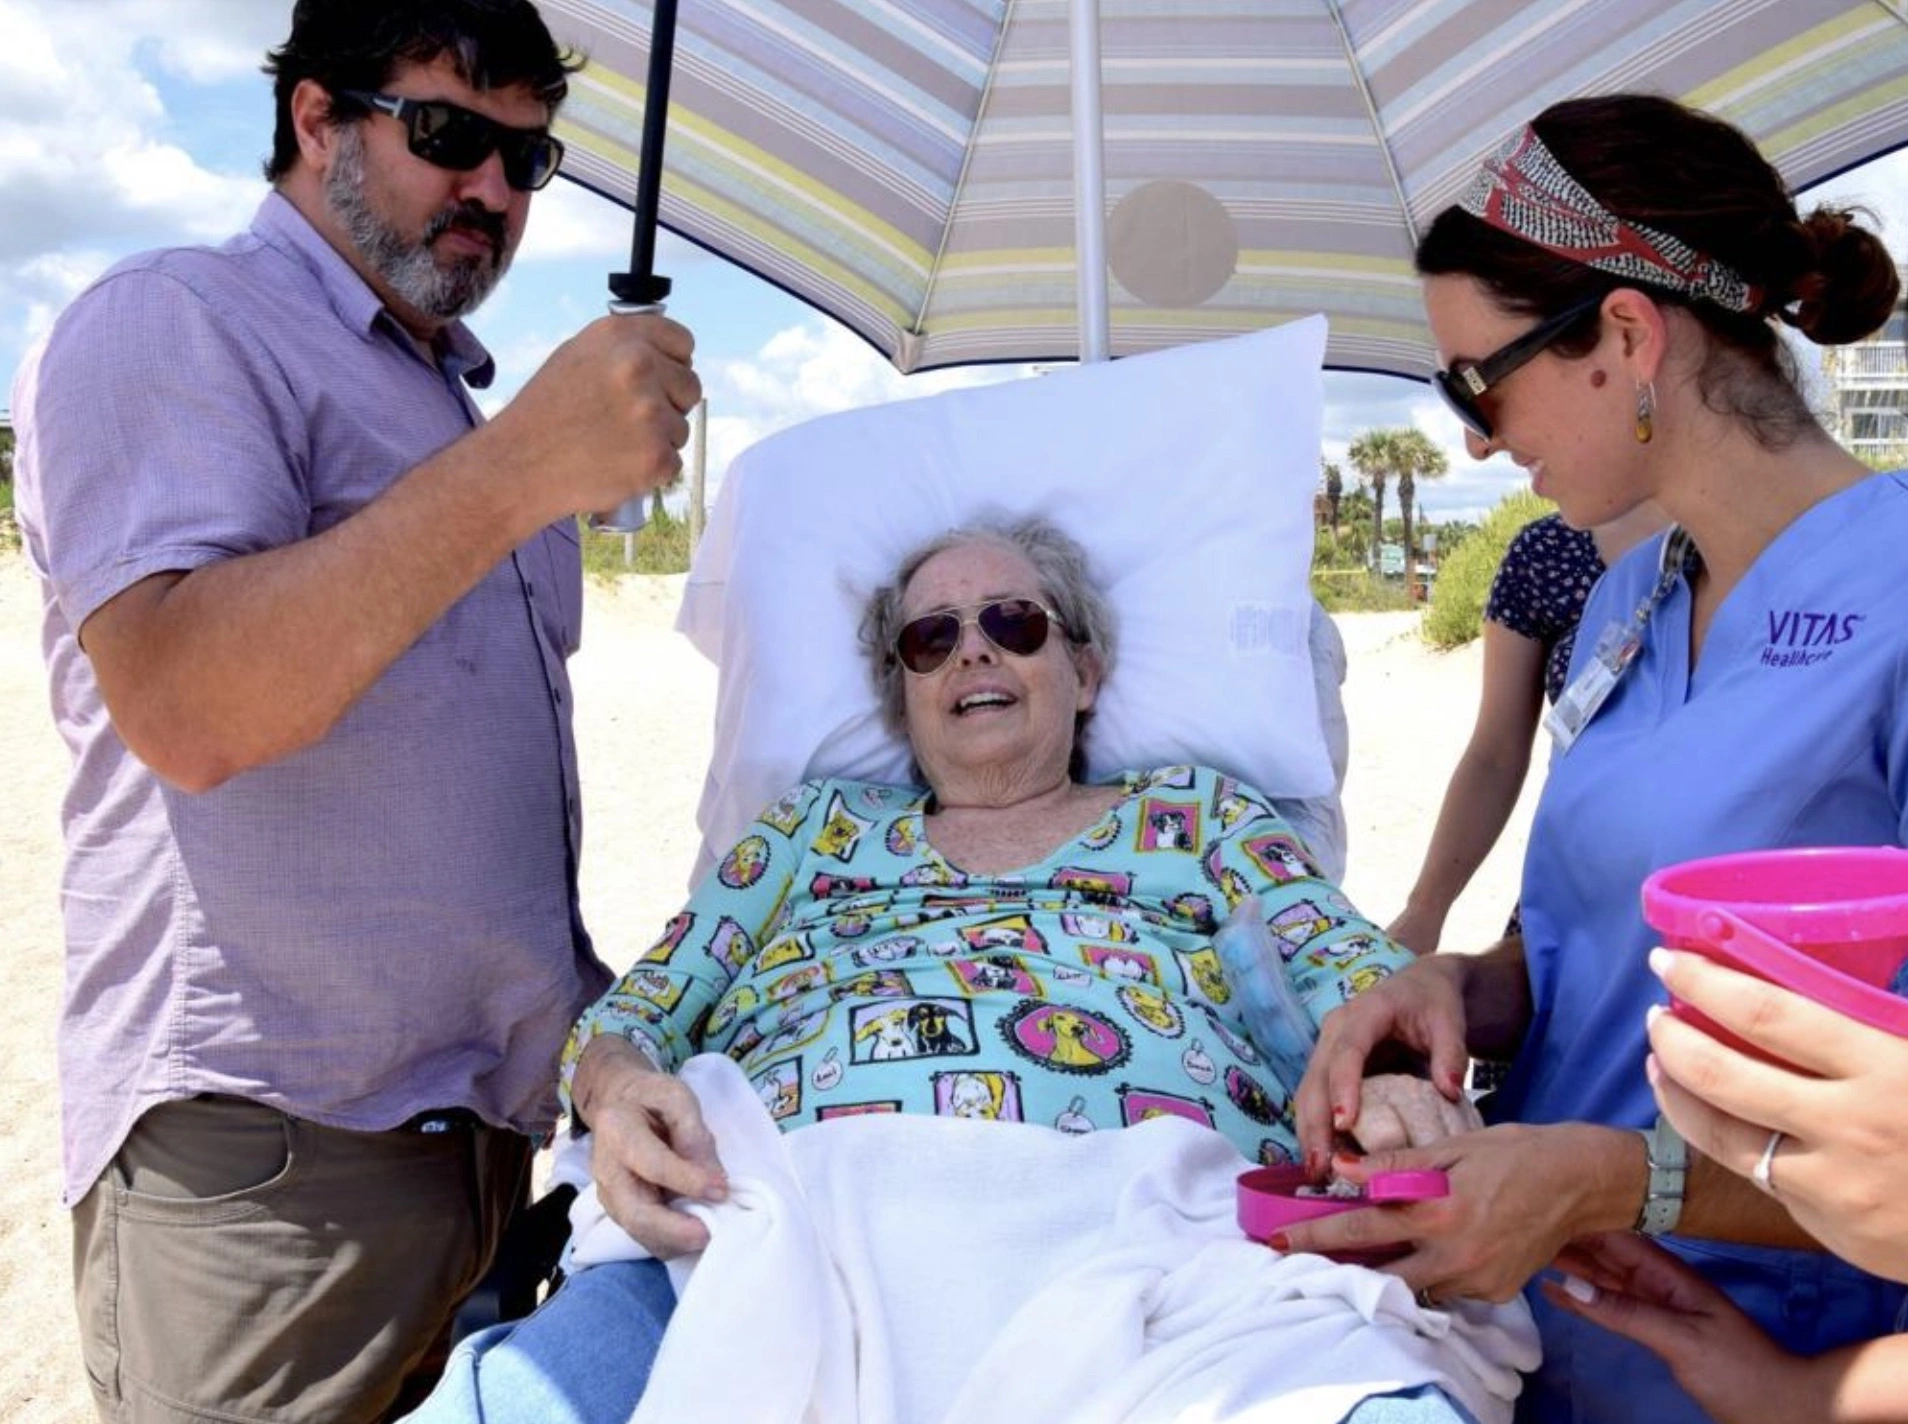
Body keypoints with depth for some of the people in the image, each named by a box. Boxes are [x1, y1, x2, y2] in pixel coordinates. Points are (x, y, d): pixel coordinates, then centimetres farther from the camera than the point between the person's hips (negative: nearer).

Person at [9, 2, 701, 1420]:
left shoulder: (457, 396, 19)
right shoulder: (173, 325, -7)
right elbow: (183, 706, -24)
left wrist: (593, 1014, 17)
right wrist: (520, 468, -29)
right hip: (270, 1146, -8)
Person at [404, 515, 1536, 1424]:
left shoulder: (1195, 811, 25)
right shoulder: (818, 827, 28)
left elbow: (1360, 978, 13)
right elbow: (629, 1015, 21)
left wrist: (1398, 1080, -12)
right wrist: (623, 1095, -3)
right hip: (802, 1223, 2)